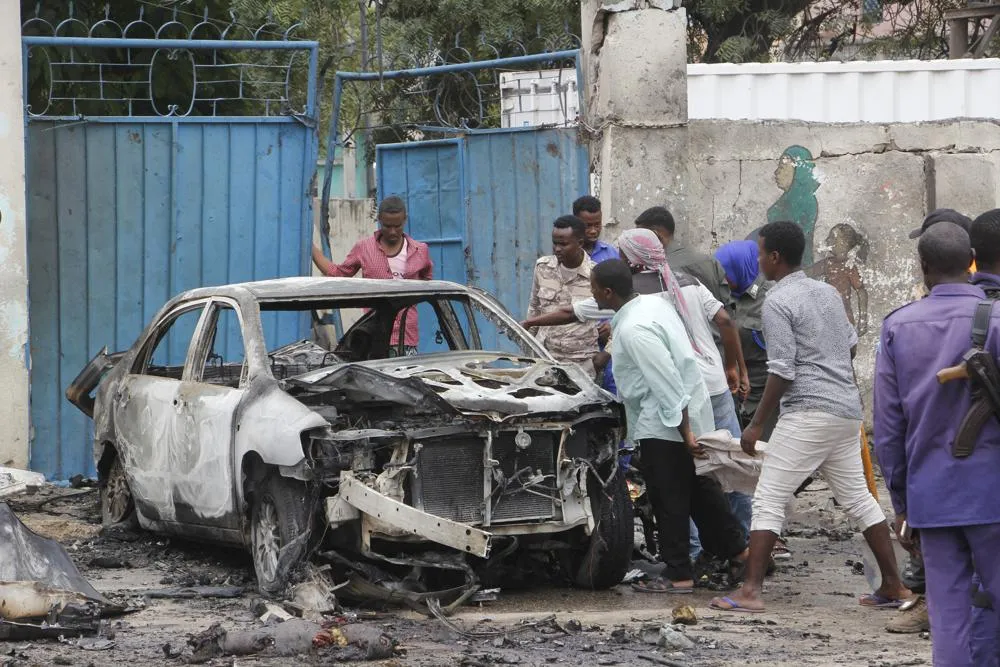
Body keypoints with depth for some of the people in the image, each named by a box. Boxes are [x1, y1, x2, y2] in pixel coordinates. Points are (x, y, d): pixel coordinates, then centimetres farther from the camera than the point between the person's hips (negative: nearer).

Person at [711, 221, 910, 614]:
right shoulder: (827, 292, 14)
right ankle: (893, 585, 17)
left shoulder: (778, 302, -10)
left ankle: (750, 592, -14)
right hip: (848, 409, 8)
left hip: (808, 412, -8)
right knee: (857, 497, 16)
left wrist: (757, 424, -9)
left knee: (769, 501, -7)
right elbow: (851, 343, 25)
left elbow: (782, 371, -15)